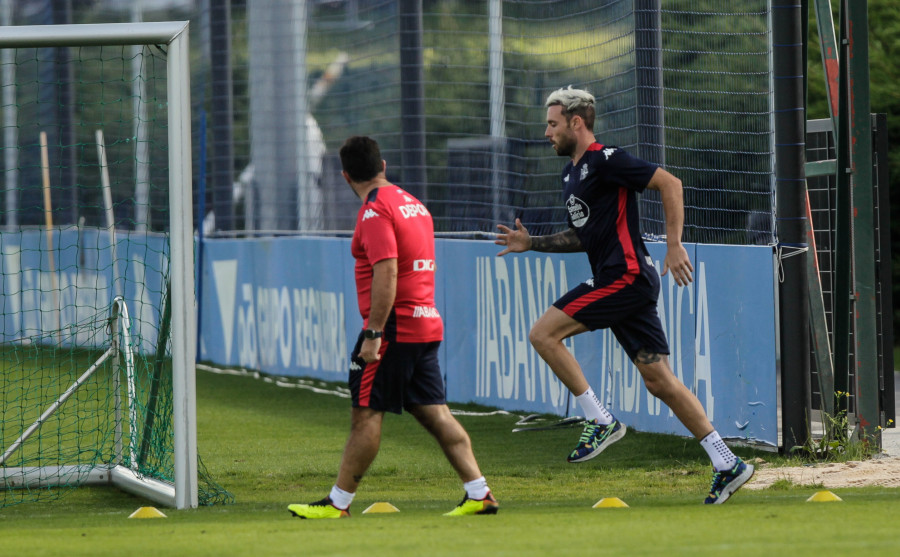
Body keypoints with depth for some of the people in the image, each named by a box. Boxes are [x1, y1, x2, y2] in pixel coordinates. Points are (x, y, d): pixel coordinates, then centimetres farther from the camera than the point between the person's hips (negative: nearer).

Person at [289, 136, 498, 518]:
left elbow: (386, 274, -22)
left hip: (394, 328, -9)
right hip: (427, 325, 9)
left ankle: (338, 503, -1)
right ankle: (478, 494, 1)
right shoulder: (413, 204, 16)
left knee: (366, 415, -4)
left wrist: (373, 335, -22)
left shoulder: (375, 210, -12)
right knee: (434, 413, 7)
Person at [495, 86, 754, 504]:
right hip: (615, 282, 10)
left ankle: (600, 421, -8)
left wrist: (674, 246, -18)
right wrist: (531, 243, 21)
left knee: (543, 334, -11)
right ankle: (727, 464, 3)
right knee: (658, 380, 4)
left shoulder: (605, 160, -9)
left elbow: (670, 183, -14)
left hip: (626, 276, -10)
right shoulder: (572, 174, 20)